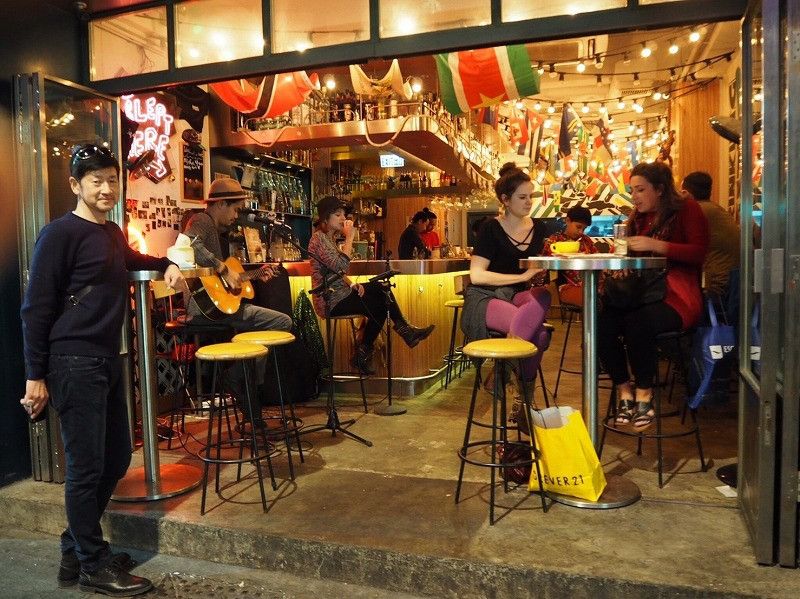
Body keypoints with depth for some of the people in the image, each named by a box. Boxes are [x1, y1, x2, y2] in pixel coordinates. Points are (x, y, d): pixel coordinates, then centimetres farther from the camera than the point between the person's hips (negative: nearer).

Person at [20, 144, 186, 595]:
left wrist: (167, 264, 18)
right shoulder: (61, 234, -10)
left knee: (116, 459, 14)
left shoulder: (113, 233, 13)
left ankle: (75, 551, 31)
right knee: (87, 466, 0)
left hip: (109, 361, 9)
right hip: (74, 364, -8)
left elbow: (131, 261, 37)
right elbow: (36, 308, -11)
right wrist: (36, 376, -12)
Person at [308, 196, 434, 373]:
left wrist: (351, 284, 2)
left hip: (339, 292, 10)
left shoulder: (329, 237, 14)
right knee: (379, 307, -9)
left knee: (382, 289, 3)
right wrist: (349, 237, -22)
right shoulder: (319, 239, -18)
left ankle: (405, 331, 5)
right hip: (331, 301, -10)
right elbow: (341, 266, -29)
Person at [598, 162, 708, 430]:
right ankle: (624, 390, -10)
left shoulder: (687, 209, 3)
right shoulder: (637, 217, 19)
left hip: (677, 297, -5)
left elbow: (699, 252, -10)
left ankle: (644, 392, -15)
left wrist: (656, 245, -19)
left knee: (637, 321, -36)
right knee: (601, 321, -24)